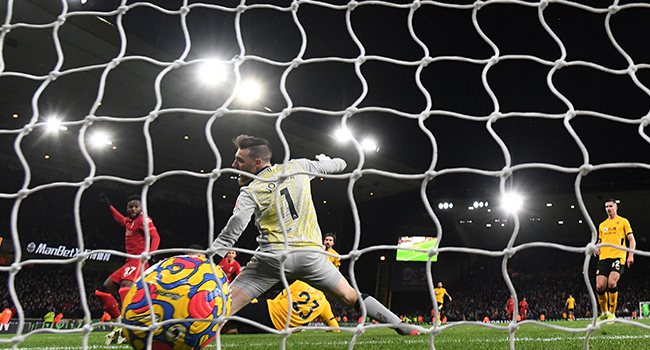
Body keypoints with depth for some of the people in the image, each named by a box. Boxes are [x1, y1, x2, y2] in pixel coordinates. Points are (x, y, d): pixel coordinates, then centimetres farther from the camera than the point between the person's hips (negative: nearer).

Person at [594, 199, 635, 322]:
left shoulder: (623, 221, 10)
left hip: (618, 256, -4)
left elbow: (632, 240, 6)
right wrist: (597, 248, 6)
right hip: (603, 258, 4)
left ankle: (612, 313, -9)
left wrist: (631, 255, -7)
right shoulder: (602, 225, 21)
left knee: (611, 282, -23)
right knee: (600, 286, -8)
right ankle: (604, 312, 12)